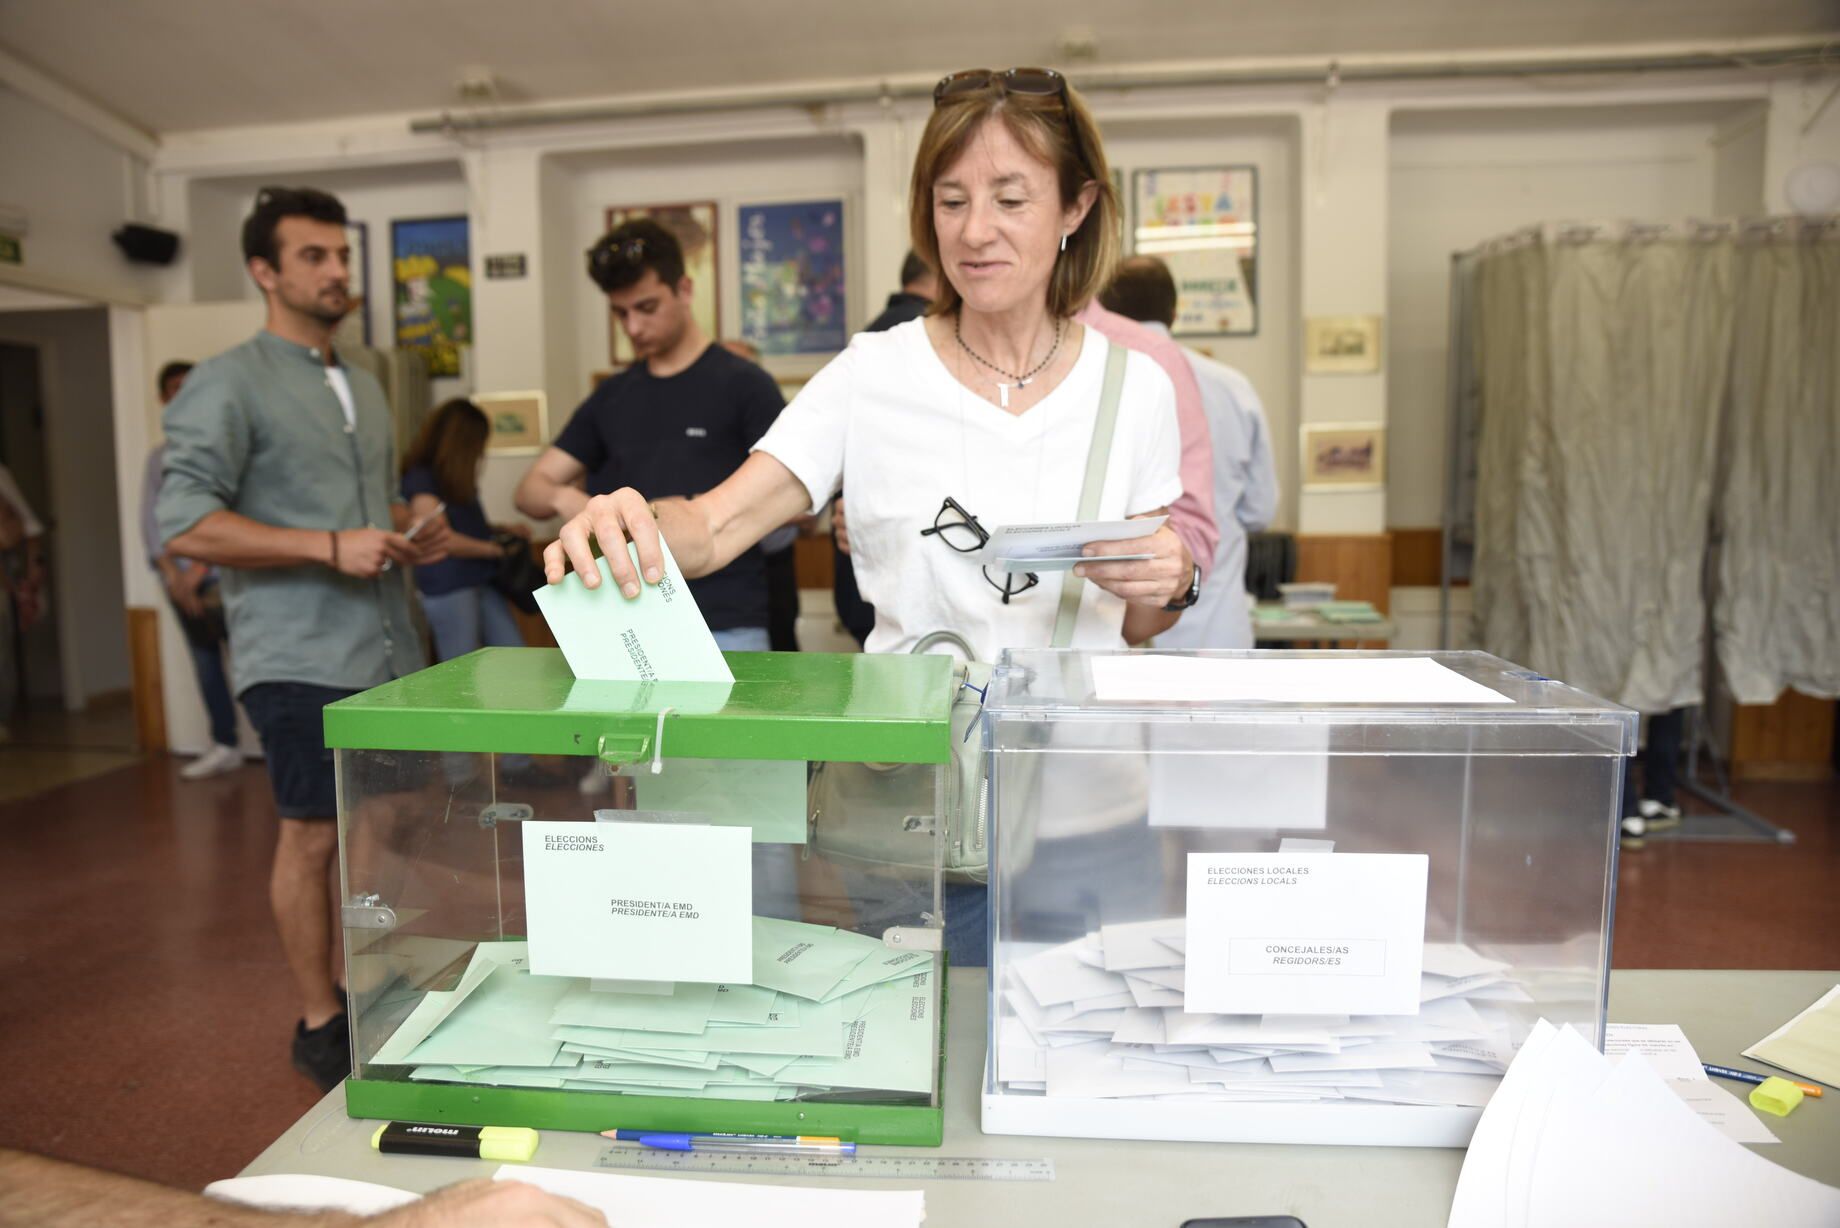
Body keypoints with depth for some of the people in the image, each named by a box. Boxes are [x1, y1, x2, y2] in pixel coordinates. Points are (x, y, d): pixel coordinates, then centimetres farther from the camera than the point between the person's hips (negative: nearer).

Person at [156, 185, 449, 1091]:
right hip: (300, 660, -7)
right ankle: (320, 1024, 19)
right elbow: (182, 524, -15)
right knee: (313, 837, 3)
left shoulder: (364, 387, 18)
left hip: (390, 651, 7)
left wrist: (413, 538, 6)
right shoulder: (227, 385, -6)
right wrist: (333, 548, -21)